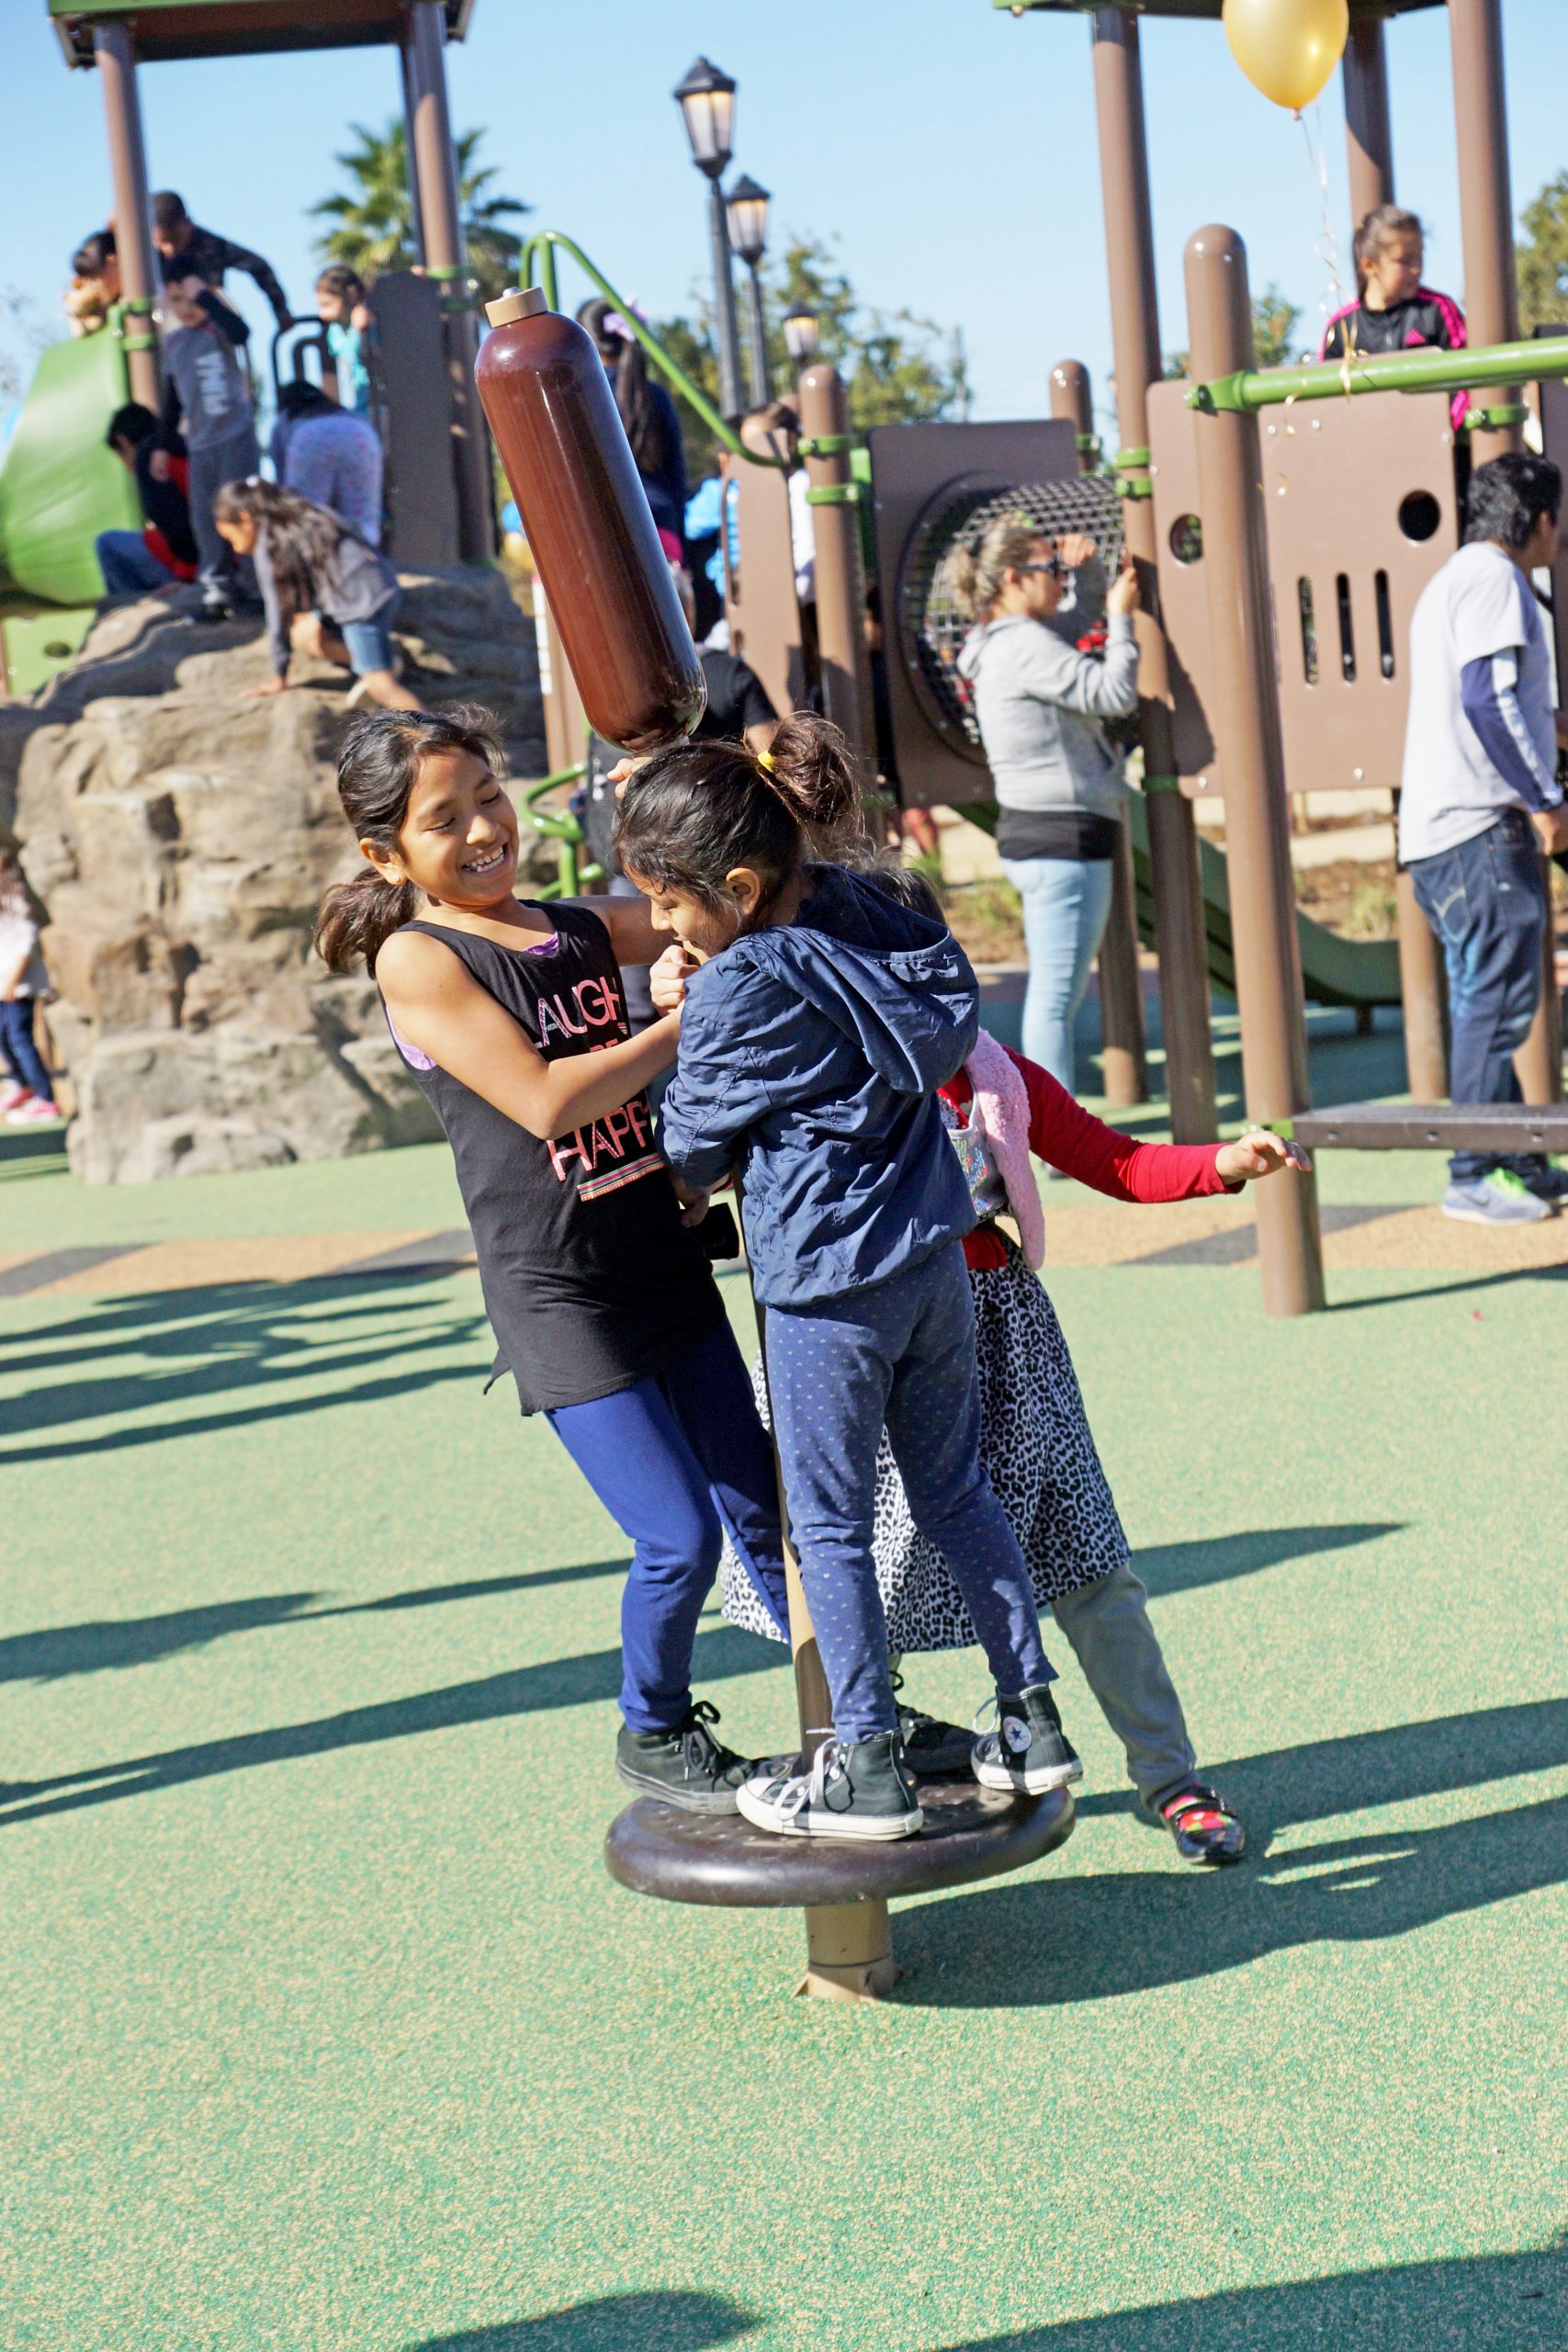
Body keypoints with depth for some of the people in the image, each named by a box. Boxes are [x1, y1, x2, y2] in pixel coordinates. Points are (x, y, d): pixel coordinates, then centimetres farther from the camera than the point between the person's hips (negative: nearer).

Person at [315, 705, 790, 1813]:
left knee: (762, 1506, 12)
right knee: (681, 1538, -6)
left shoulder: (584, 927, 9)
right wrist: (687, 1024, -14)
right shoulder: (416, 960, -9)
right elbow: (544, 1099, -18)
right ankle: (654, 1733, 20)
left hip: (670, 1271, 6)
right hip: (560, 1298, -6)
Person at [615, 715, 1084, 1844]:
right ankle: (1032, 1723, 23)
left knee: (831, 1526, 6)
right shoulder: (867, 910, 2)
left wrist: (684, 1027, 8)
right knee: (958, 1494, 17)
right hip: (934, 1257, 7)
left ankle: (870, 1770, 13)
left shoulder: (738, 990, -17)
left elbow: (694, 1148, -7)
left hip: (825, 1285, -7)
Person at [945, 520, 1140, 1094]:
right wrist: (1121, 617, -6)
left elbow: (1077, 642, 31)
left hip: (1035, 834, 11)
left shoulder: (1003, 643, 15)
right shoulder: (1024, 645, -15)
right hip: (1062, 837, -11)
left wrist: (1079, 574, 15)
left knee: (1054, 994, 15)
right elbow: (1115, 693, -18)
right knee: (1057, 995, -6)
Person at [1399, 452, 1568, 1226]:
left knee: (1483, 999, 14)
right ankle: (1478, 1176, -10)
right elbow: (1487, 699, -20)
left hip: (1444, 825, 11)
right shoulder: (1492, 579, -10)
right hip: (1480, 823, -11)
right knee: (1498, 996, -10)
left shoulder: (1454, 579, 22)